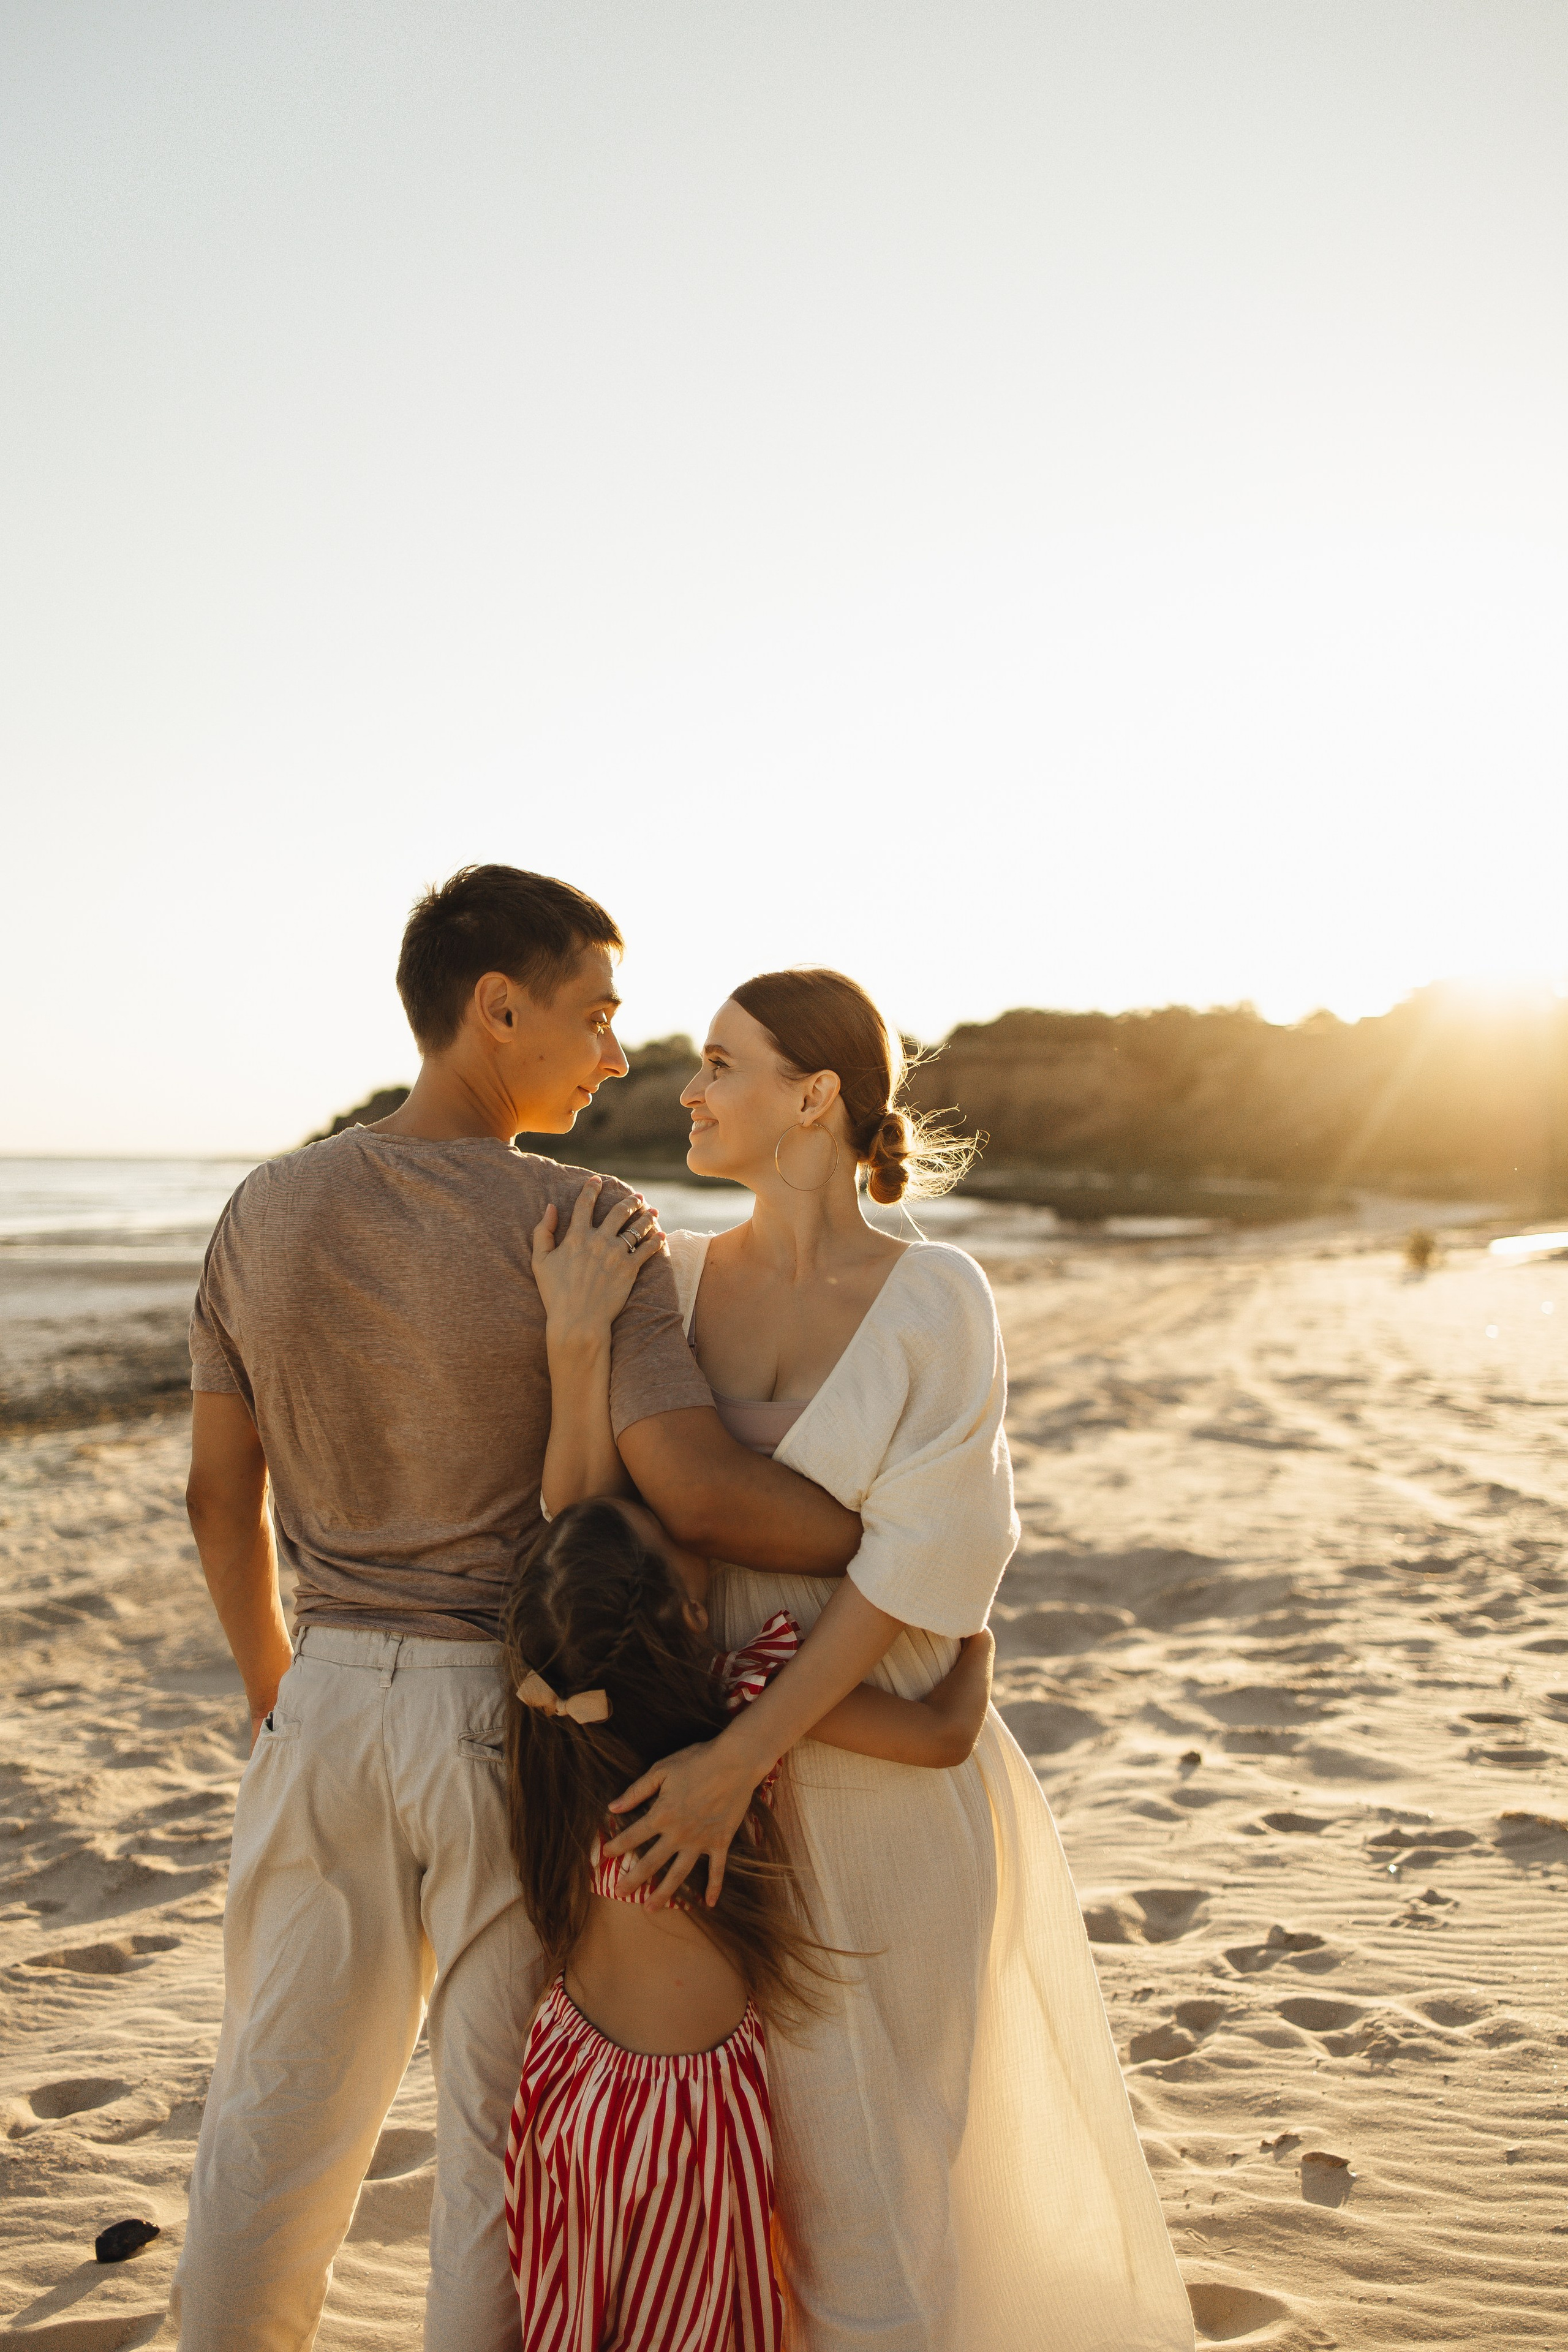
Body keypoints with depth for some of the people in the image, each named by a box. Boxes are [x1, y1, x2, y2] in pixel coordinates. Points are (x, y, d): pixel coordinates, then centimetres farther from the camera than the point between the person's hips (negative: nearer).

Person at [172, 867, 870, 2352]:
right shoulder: (584, 1226, -17)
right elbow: (696, 1494, -25)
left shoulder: (267, 1210, 0)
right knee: (506, 2130, 13)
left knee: (278, 2112, 20)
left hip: (329, 1697, 5)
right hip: (516, 1721, -5)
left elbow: (220, 1494, 7)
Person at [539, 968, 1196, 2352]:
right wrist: (578, 1337, -20)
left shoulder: (937, 1297, -10)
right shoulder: (673, 1279, 0)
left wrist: (739, 1760, -20)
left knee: (865, 2171, 9)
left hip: (883, 1787, -3)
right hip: (702, 1781, 4)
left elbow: (921, 1559, -16)